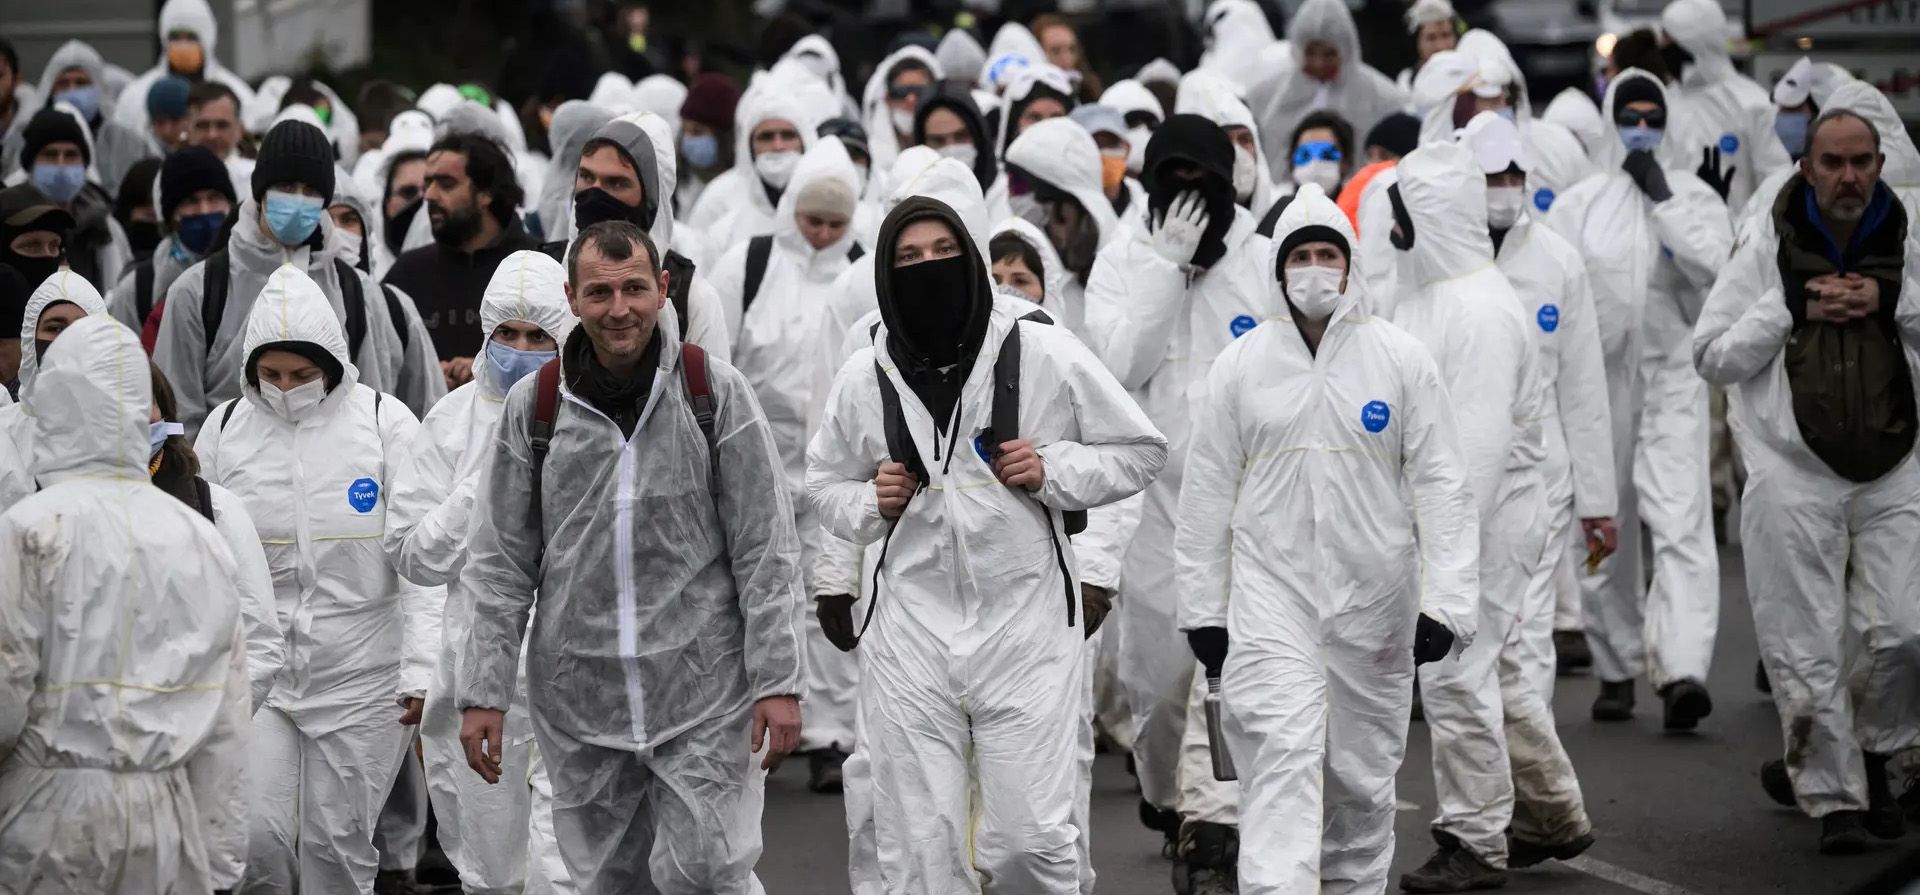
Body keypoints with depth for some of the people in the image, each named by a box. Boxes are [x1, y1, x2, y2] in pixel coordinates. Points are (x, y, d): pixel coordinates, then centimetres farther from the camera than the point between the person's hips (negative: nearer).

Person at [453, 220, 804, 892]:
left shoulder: (718, 394, 0)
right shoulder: (532, 408, 4)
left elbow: (765, 551, 0)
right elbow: (499, 565, 7)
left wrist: (778, 682, -6)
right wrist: (482, 692, 1)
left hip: (703, 697, -2)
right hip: (577, 703, 2)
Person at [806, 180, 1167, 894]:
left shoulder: (1044, 354, -2)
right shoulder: (864, 379, 6)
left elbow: (1141, 452, 7)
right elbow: (825, 484, 21)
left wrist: (1053, 472, -9)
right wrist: (871, 504, 0)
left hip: (1024, 626, -2)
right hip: (910, 631, 2)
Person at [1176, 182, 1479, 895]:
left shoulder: (1402, 359, 1)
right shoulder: (1239, 365, 2)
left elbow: (1443, 484, 0)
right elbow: (1206, 494, 7)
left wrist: (1447, 601, -8)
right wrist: (1201, 608, 4)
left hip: (1373, 597, 1)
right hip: (1270, 594, -1)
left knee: (1363, 775, 10)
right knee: (1281, 760, -15)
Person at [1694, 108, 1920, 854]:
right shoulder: (1768, 244, 1)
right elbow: (1712, 354, 1)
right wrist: (1791, 307, -10)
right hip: (1795, 475, -2)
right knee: (1808, 648, -2)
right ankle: (1833, 799, 9)